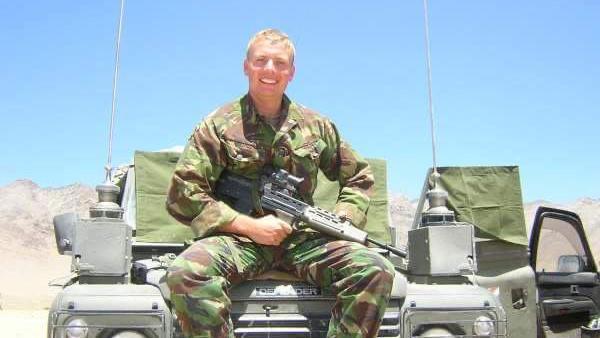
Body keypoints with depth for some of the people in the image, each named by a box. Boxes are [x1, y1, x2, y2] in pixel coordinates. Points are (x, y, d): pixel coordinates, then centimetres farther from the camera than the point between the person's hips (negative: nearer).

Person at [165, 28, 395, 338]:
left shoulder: (316, 126, 11)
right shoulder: (218, 126, 2)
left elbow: (359, 177, 22)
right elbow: (182, 196, -4)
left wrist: (341, 222, 3)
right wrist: (249, 226, -11)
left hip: (302, 239, 3)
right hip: (237, 237, -2)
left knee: (376, 271, -22)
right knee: (185, 273, -34)